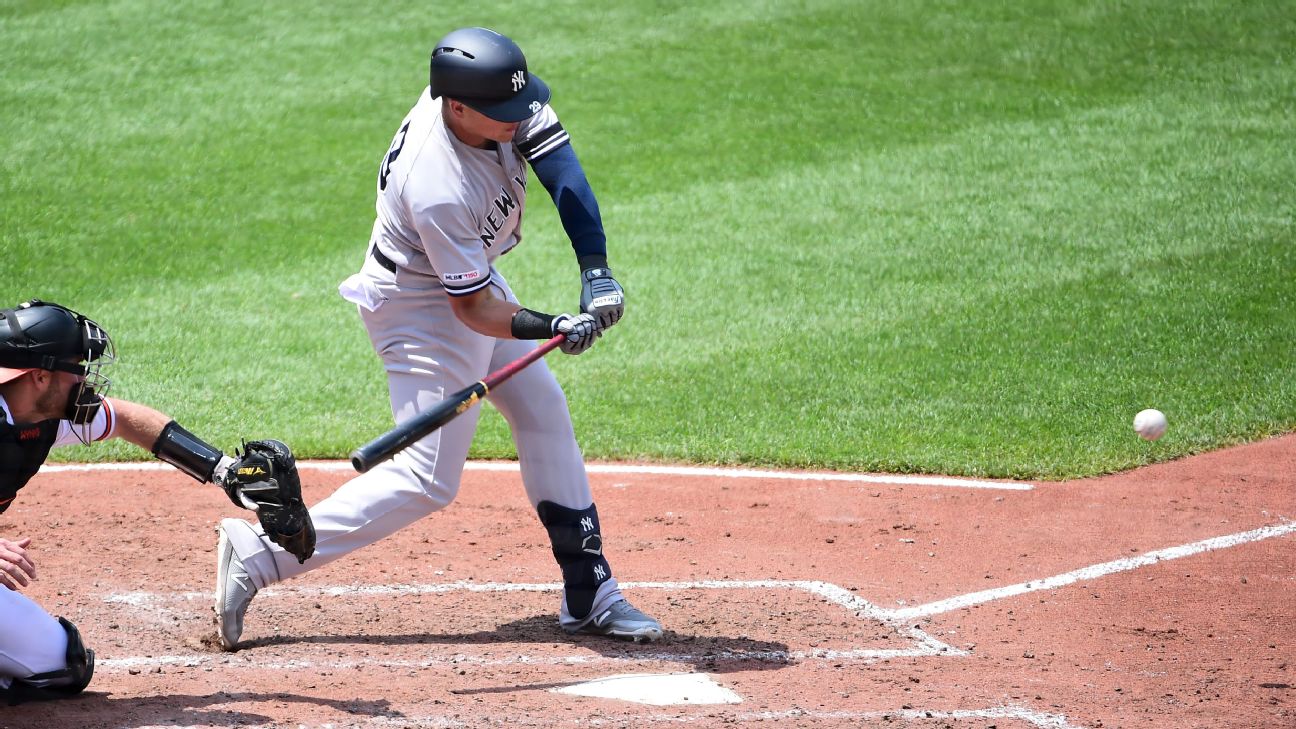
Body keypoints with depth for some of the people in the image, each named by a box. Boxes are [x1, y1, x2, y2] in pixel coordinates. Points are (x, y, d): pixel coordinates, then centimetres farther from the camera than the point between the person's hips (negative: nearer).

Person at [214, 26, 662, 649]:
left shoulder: (477, 94, -18)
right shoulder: (438, 191, -37)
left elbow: (555, 154, -16)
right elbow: (473, 308, -28)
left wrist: (596, 268, -23)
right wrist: (552, 329, -41)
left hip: (474, 277, 9)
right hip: (422, 308, -9)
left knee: (545, 412, 13)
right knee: (428, 480, -9)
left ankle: (589, 595, 22)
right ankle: (257, 556, -6)